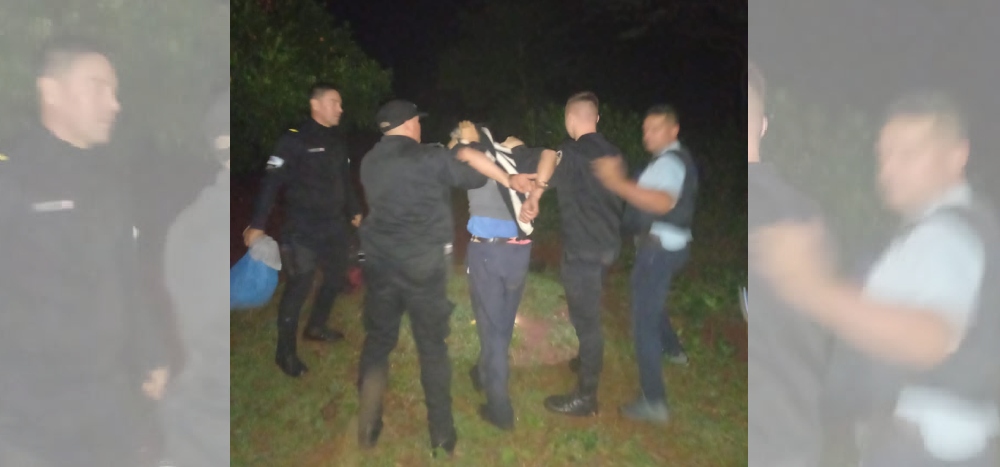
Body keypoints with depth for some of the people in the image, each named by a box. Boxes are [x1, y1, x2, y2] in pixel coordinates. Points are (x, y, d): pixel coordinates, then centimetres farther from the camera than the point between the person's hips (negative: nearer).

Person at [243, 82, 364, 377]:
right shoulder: (295, 139, -13)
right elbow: (272, 182, -15)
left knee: (337, 278, 17)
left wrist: (354, 211, 25)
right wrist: (257, 224, -17)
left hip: (334, 227, 8)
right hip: (303, 231, -7)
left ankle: (316, 327, 39)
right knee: (299, 288, -3)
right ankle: (286, 353, 11)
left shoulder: (337, 141, 10)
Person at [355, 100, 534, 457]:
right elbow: (475, 178, -3)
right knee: (432, 347, 6)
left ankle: (368, 425, 18)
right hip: (423, 266, -4)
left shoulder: (369, 161, 9)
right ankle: (442, 434, 15)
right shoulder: (430, 157, -8)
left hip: (379, 263, 4)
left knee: (378, 340, 16)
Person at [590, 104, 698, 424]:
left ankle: (654, 402, -6)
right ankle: (672, 349, 55)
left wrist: (618, 183, -47)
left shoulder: (668, 161, -19)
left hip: (658, 248, -11)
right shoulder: (675, 159, 14)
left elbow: (663, 202, -39)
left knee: (643, 321, -9)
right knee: (649, 301, 32)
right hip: (668, 245, 11)